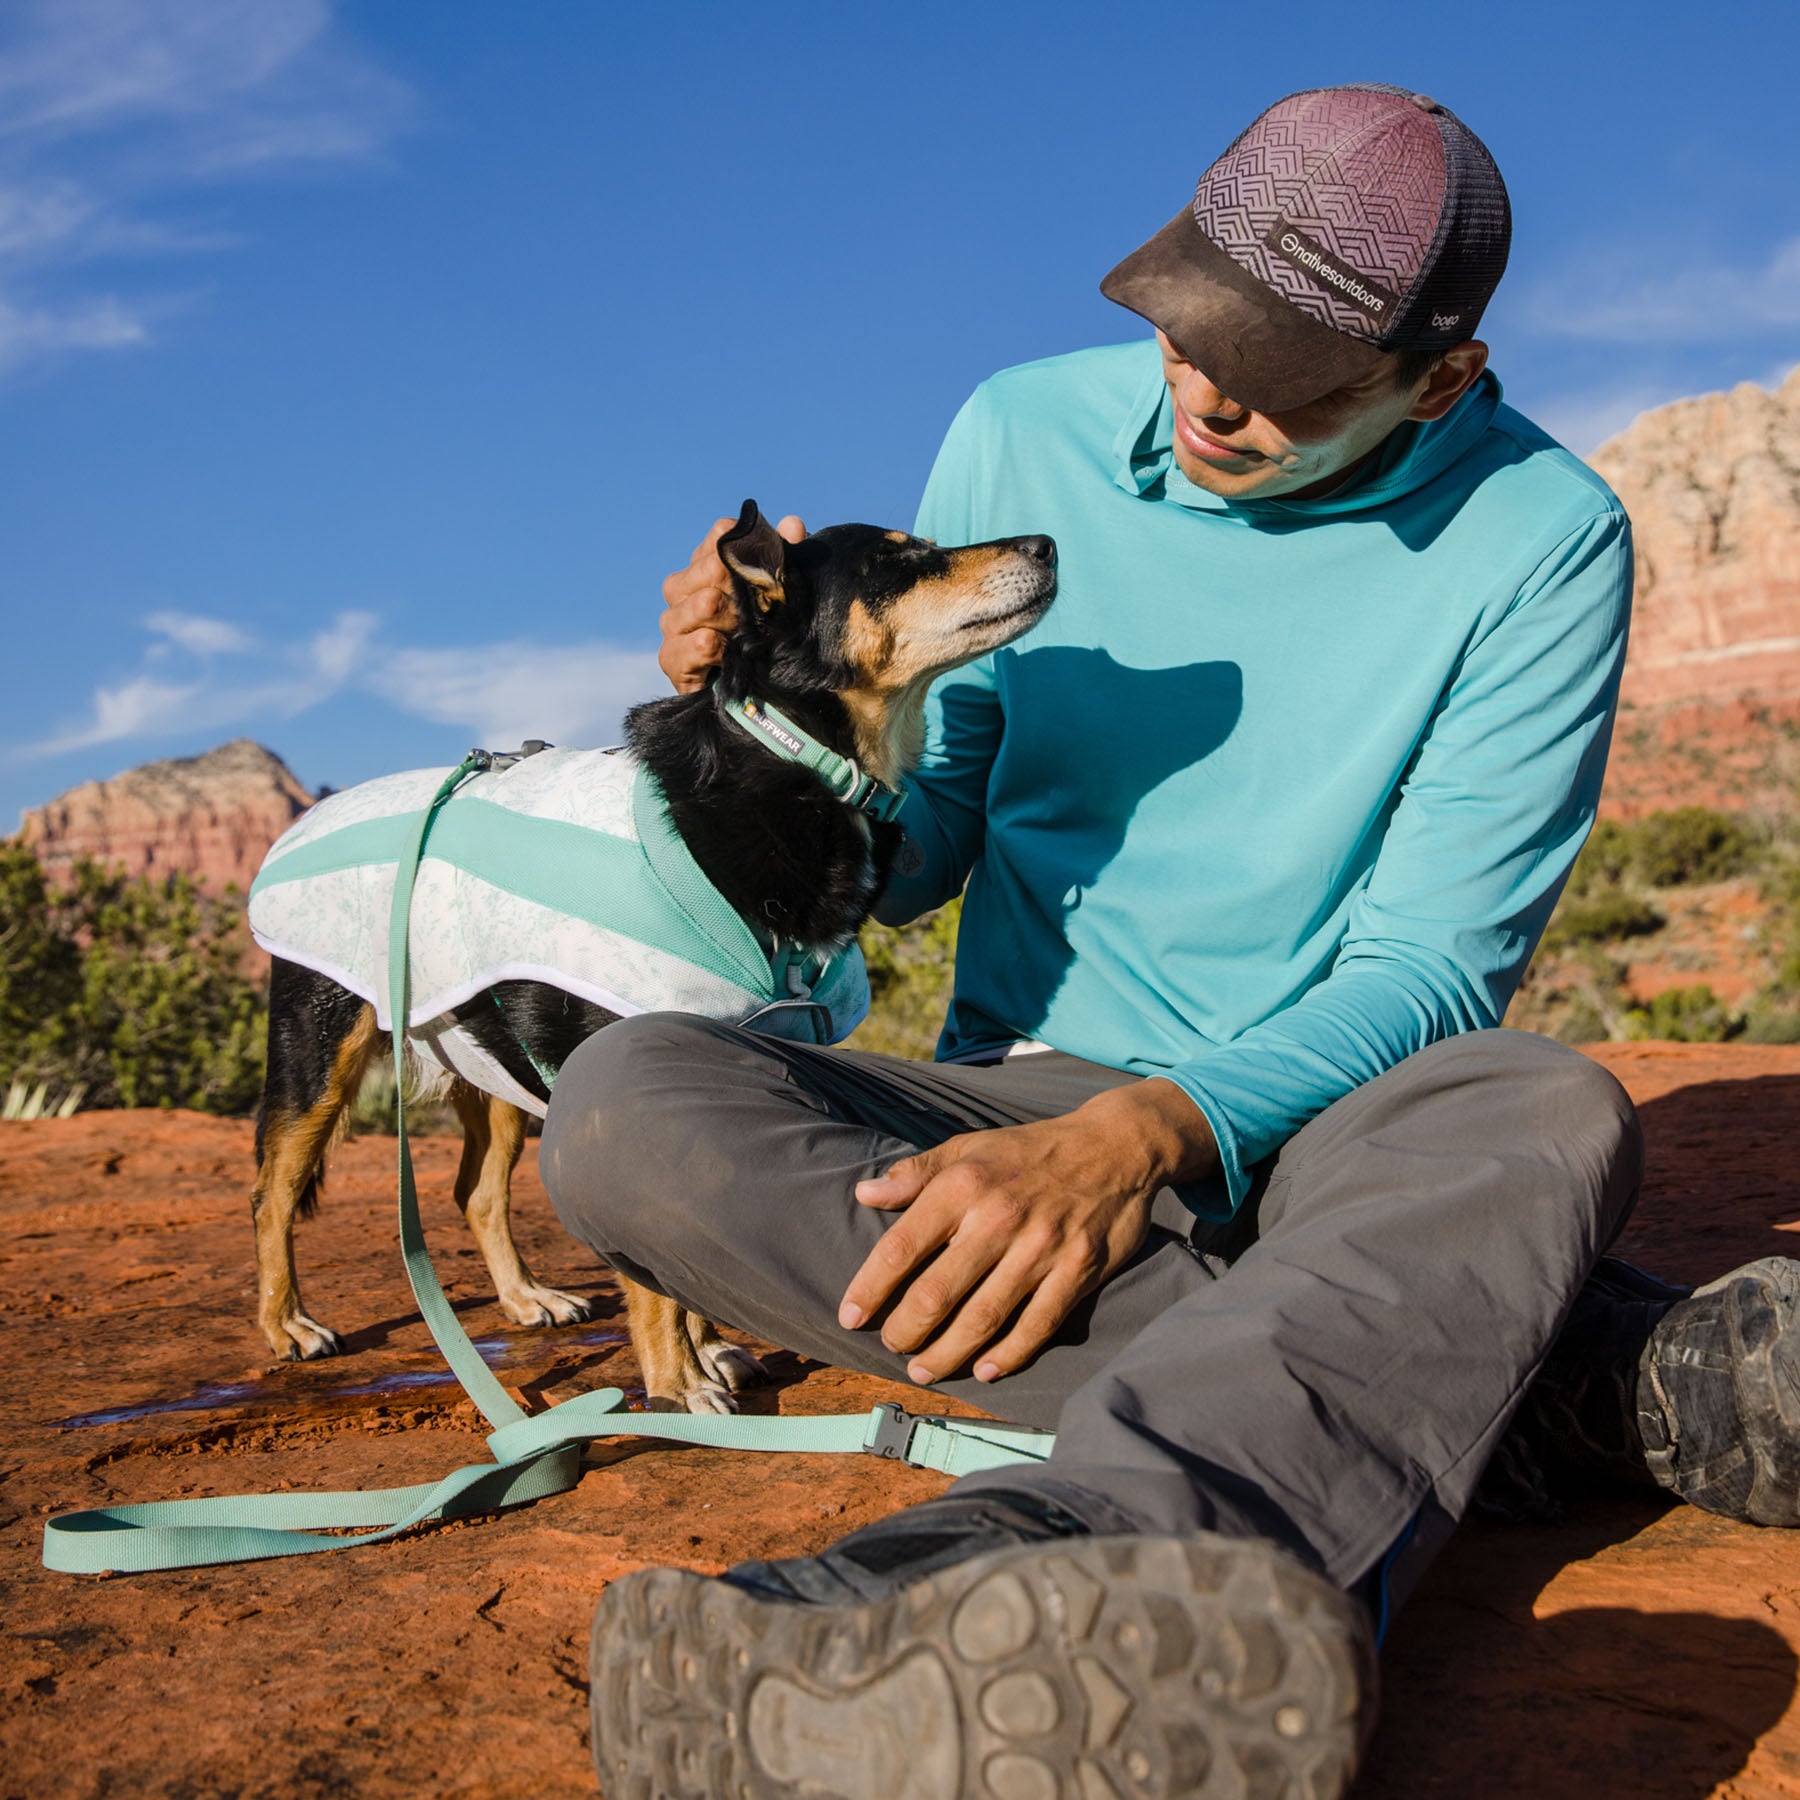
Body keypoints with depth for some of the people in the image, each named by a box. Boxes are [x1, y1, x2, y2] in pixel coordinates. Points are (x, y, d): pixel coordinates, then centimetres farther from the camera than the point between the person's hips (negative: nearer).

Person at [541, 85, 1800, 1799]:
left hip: (1324, 1137, -2)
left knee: (1547, 1109, -35)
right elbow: (916, 851, 7)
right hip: (1023, 1097, 3)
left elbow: (1434, 968, -11)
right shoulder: (1022, 438, 0)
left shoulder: (1537, 537, -7)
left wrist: (1150, 1131, -29)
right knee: (627, 1103, -27)